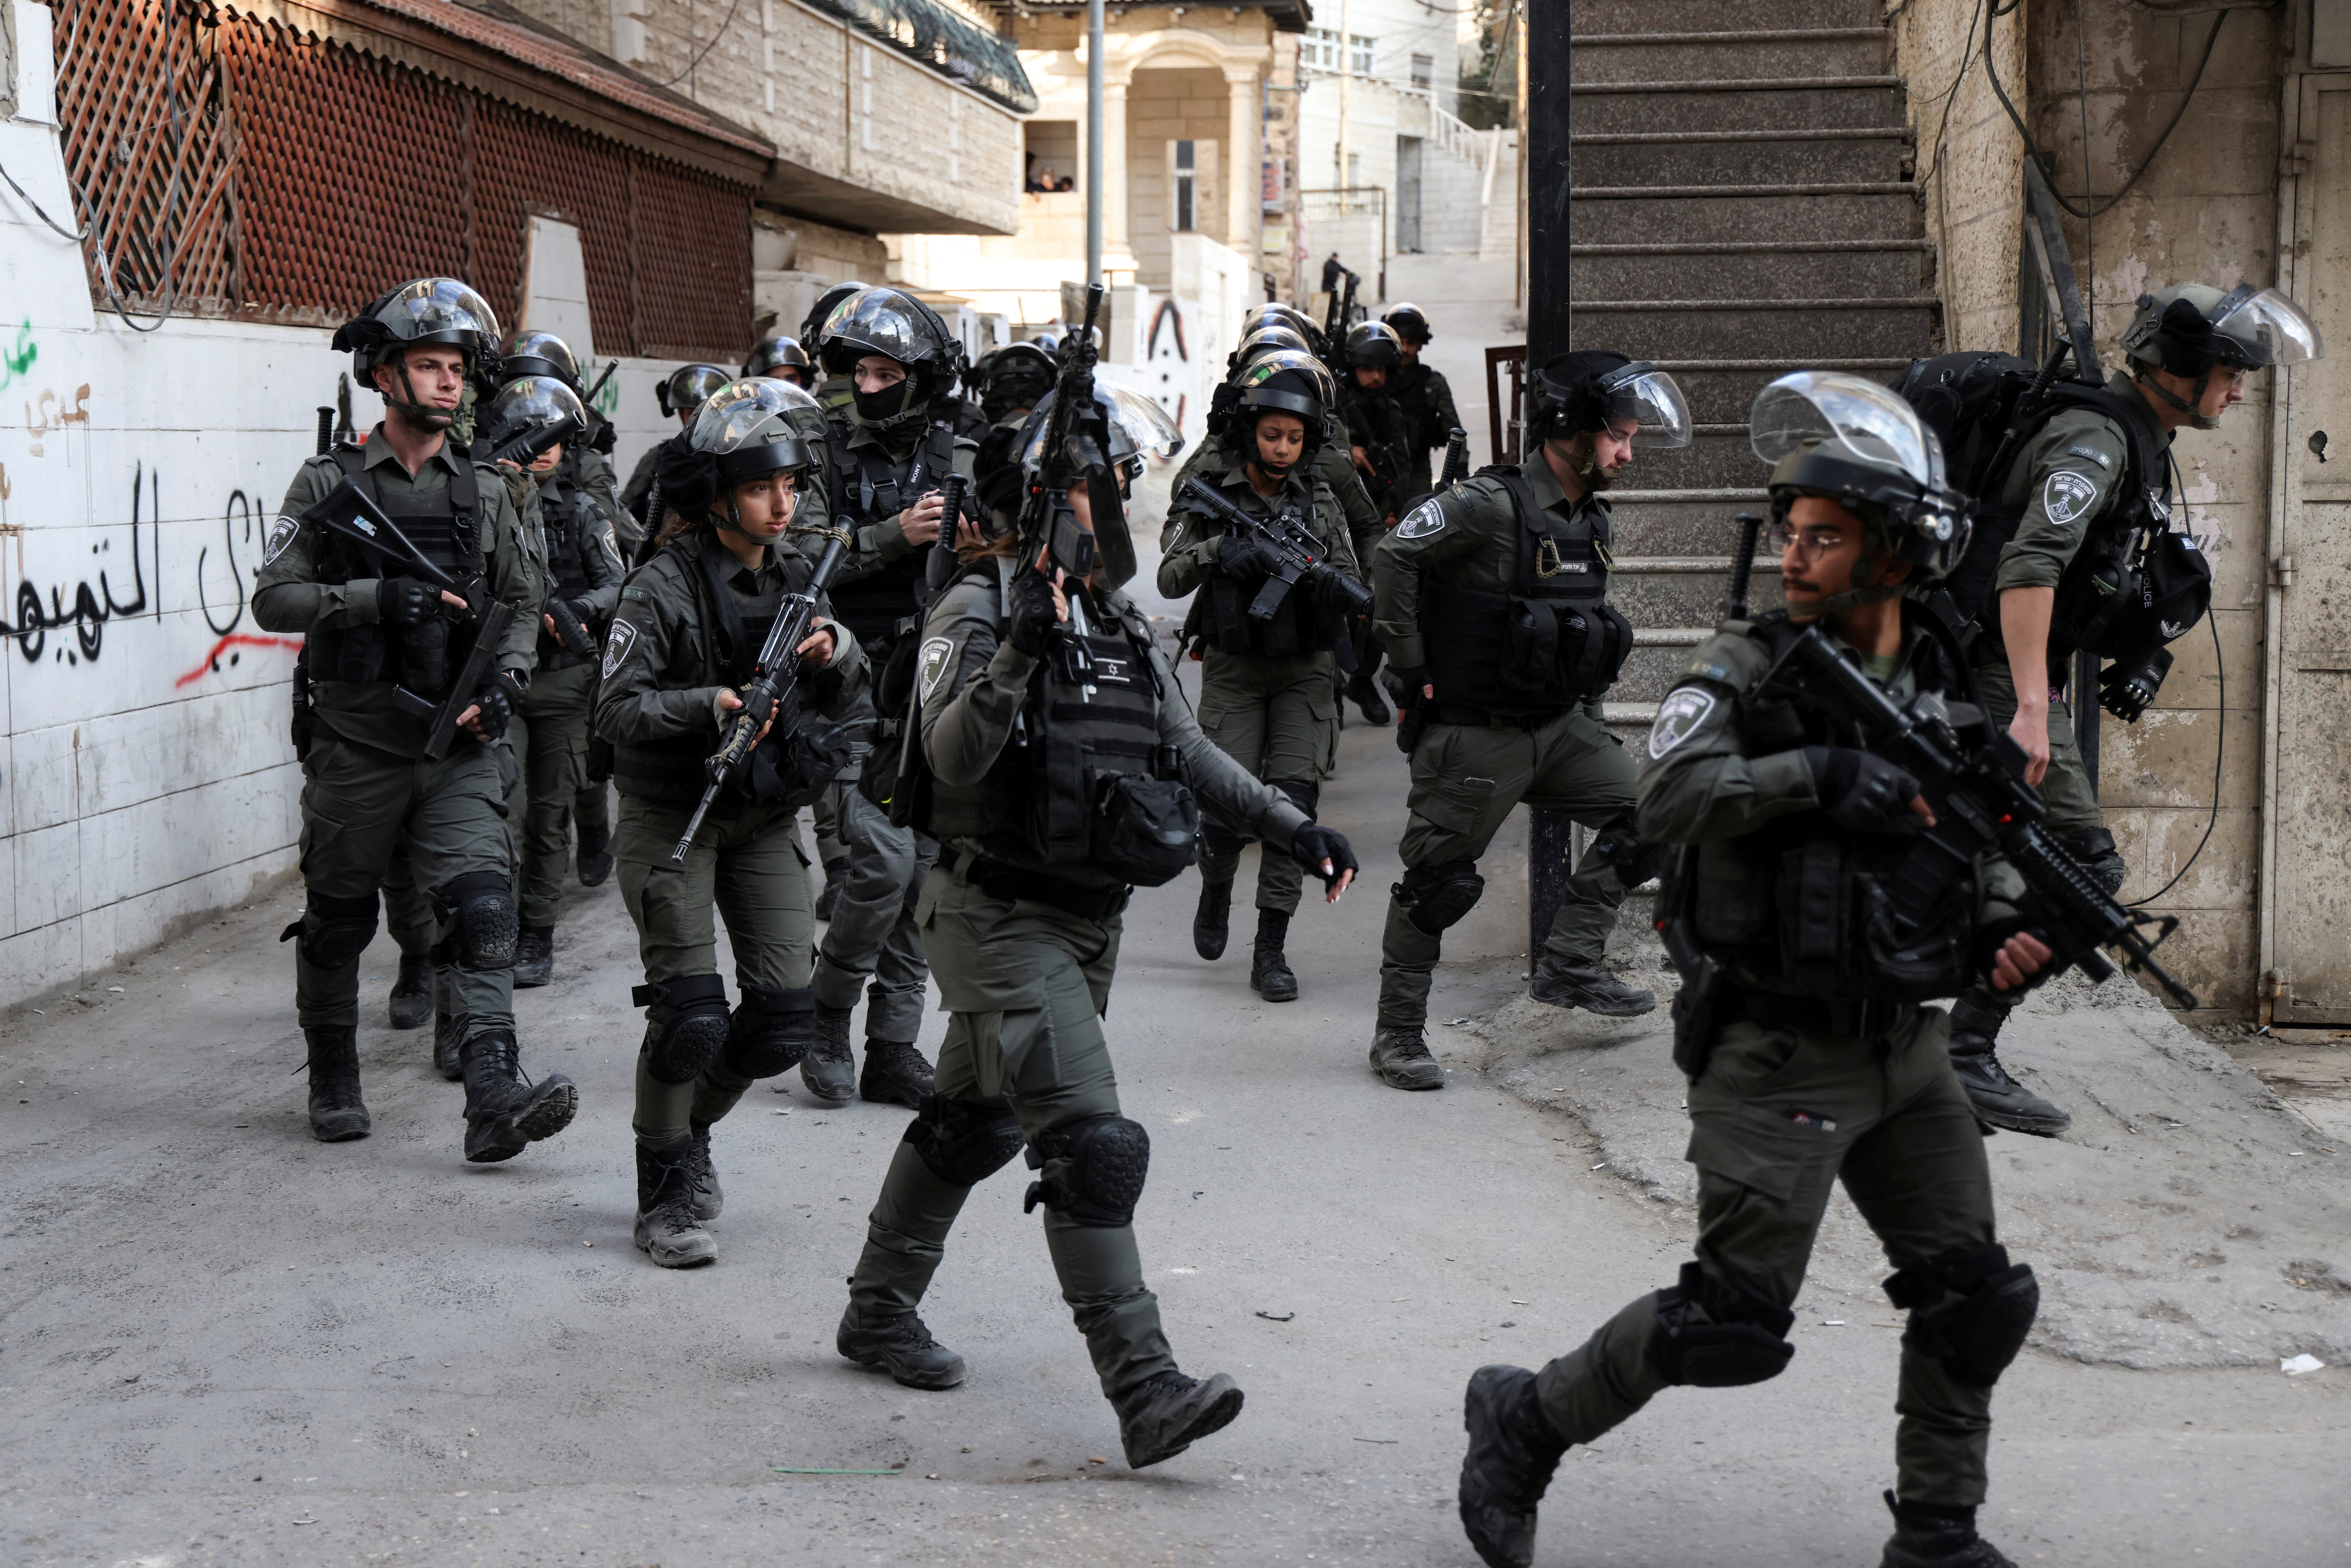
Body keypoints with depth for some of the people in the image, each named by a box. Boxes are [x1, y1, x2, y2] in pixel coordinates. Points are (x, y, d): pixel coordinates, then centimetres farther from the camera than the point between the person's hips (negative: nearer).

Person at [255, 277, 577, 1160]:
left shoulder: (485, 493, 9)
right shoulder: (330, 484, -1)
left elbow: (521, 602, 17)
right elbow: (273, 599, -5)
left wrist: (506, 677, -2)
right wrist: (374, 597, -20)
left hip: (460, 746, 2)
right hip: (358, 745, -1)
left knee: (482, 904, -14)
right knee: (338, 920, 11)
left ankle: (495, 1098, -22)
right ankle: (333, 1083, 30)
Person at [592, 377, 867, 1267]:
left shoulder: (802, 570, 4)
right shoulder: (665, 586, -14)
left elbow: (847, 700, 10)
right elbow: (616, 708, -17)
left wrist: (833, 654, -12)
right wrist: (708, 707, -31)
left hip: (766, 817, 5)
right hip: (673, 816, -5)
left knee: (785, 1013, 0)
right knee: (690, 1011, -10)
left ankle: (691, 1131, 28)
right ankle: (666, 1195, 8)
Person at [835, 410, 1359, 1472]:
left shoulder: (1119, 621, 12)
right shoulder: (975, 612, -12)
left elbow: (1186, 747, 18)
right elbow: (952, 757, -24)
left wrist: (1291, 826, 12)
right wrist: (1019, 651, -36)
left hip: (1085, 920, 8)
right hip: (999, 918, -8)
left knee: (971, 1125, 20)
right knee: (1093, 1145, -16)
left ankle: (878, 1311, 36)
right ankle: (1146, 1391, -17)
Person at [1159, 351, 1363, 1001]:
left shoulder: (1320, 501, 7)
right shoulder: (1211, 497, -1)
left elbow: (1354, 586, 6)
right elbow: (1171, 578, -8)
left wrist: (1321, 578, -17)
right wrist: (1219, 549, -26)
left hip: (1304, 669, 2)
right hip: (1234, 668, -2)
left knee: (1293, 804, -10)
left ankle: (1270, 951, -3)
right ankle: (1216, 887, 26)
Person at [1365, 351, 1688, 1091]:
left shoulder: (1592, 521, 8)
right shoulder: (1491, 505, -17)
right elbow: (1393, 557, -19)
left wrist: (1583, 706, 16)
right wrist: (1414, 672, -16)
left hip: (1560, 724, 8)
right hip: (1474, 734, -7)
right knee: (1439, 883, -1)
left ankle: (1570, 966, 6)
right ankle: (1398, 1034, 12)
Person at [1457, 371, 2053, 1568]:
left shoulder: (1948, 686, 9)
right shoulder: (1748, 668, -8)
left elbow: (1976, 848, 19)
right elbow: (1669, 798, -25)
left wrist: (2010, 928, 0)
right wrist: (1819, 772, -34)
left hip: (1906, 1047, 6)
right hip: (1778, 1055, -6)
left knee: (1975, 1299, 8)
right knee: (1734, 1323, -6)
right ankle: (1526, 1421, 14)